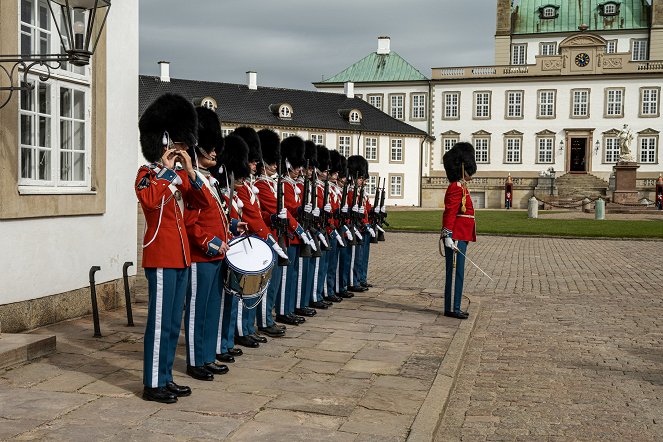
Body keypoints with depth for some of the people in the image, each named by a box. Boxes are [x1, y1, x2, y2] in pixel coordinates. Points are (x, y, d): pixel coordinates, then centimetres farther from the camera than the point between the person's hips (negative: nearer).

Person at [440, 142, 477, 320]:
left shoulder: (461, 188, 18)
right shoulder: (456, 189, -14)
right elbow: (449, 213, -21)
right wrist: (448, 236, -26)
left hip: (460, 237, 11)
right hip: (456, 238, -11)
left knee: (457, 272, 12)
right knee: (455, 272, -6)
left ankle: (454, 307, 18)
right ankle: (451, 309, -1)